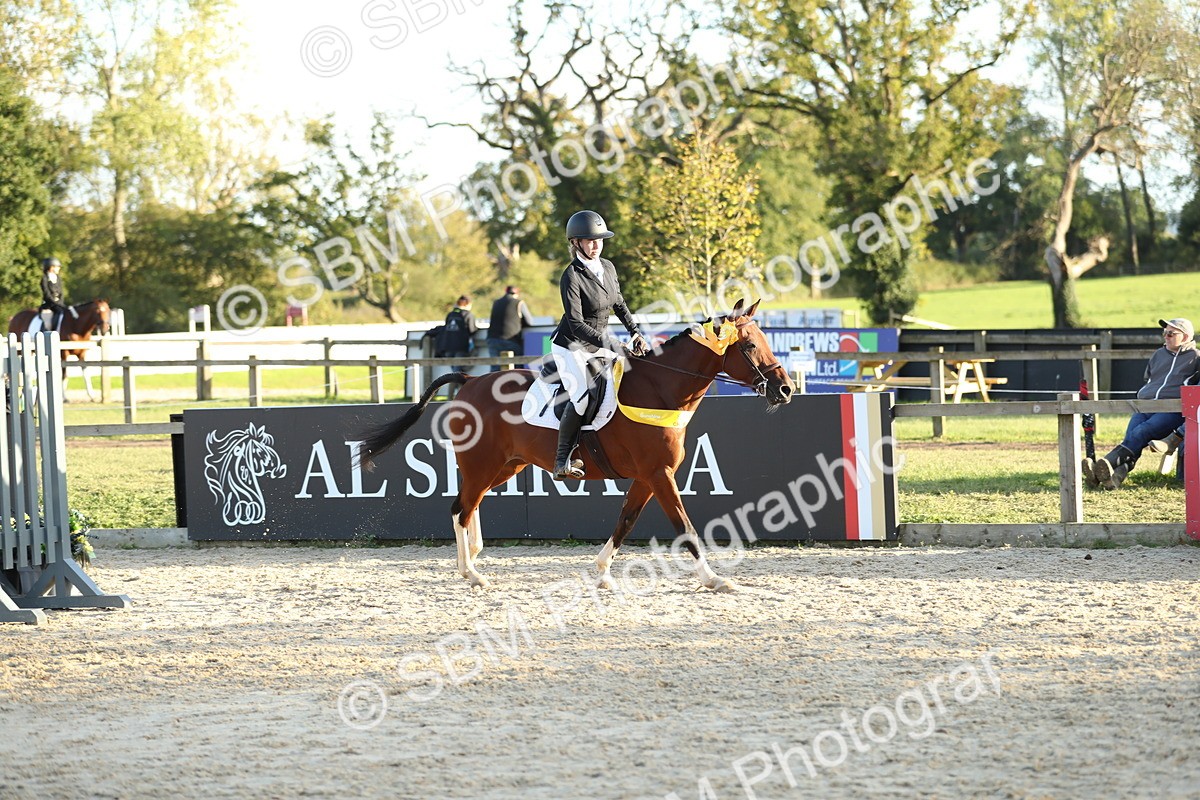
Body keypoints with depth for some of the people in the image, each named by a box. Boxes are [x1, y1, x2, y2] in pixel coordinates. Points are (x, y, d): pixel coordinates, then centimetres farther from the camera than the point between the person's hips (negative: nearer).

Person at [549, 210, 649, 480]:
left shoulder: (608, 268, 2)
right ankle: (563, 459, -14)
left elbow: (619, 304, 19)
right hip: (571, 346, -8)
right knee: (581, 398, -24)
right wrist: (611, 345, -32)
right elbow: (576, 324, -24)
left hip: (600, 343, 8)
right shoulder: (571, 277, -20)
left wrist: (635, 333, 7)